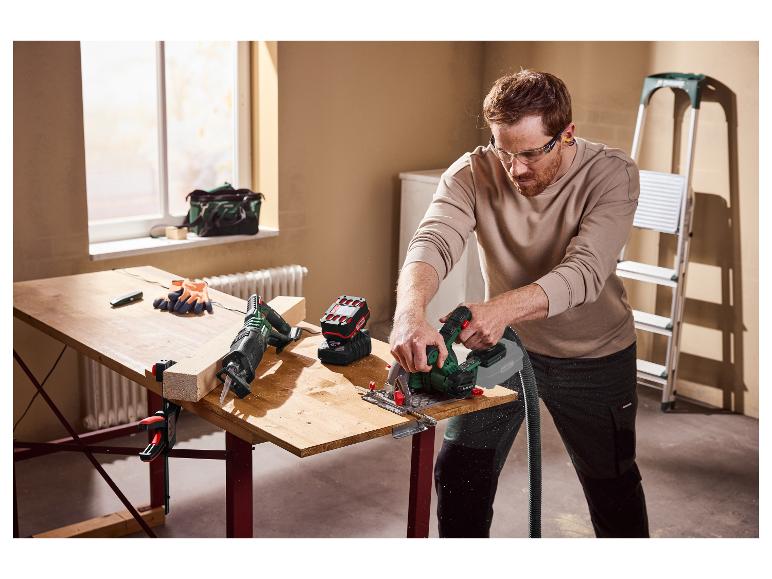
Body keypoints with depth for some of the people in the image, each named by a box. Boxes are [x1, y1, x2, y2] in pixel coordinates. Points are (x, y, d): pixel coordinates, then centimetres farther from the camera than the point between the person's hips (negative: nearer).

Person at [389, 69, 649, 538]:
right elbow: (433, 243, -34)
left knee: (612, 482, 15)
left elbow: (585, 272, -34)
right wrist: (411, 312, -56)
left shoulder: (612, 174, -23)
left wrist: (502, 308, -51)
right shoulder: (473, 174, -18)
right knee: (459, 474, -1)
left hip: (595, 357, -1)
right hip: (504, 343, 2)